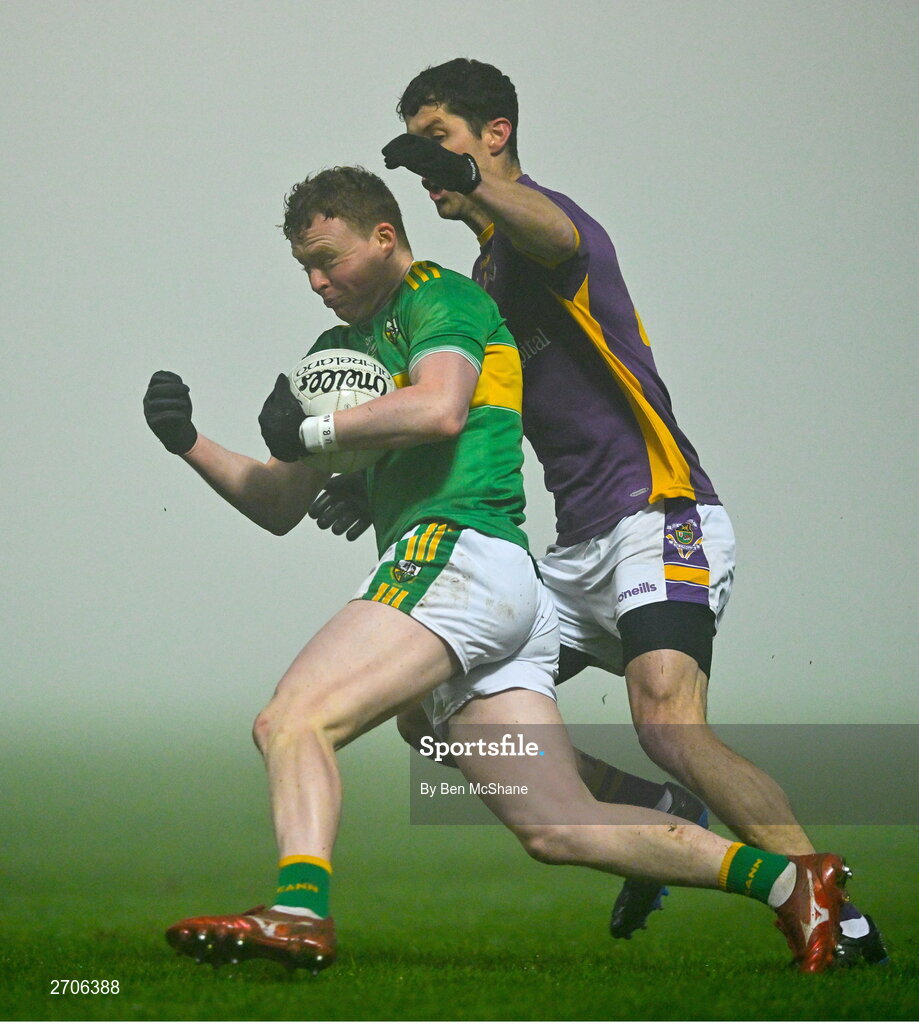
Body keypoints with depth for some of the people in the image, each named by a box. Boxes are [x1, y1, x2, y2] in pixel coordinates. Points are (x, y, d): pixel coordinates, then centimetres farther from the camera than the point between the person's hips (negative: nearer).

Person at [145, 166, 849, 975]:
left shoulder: (438, 294, 5)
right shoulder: (342, 346, 29)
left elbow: (440, 408, -18)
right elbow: (281, 509, 28)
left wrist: (312, 430, -9)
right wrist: (191, 444, 14)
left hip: (458, 551, -9)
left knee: (292, 723, -22)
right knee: (559, 828, 2)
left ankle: (300, 912, -43)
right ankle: (790, 881, 4)